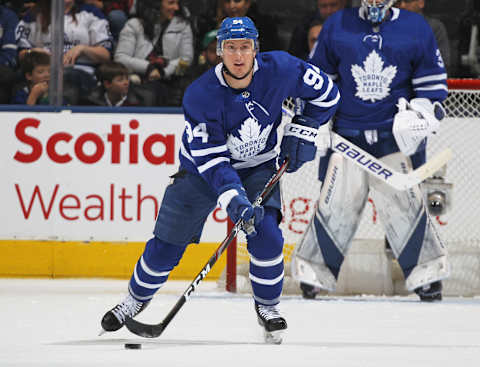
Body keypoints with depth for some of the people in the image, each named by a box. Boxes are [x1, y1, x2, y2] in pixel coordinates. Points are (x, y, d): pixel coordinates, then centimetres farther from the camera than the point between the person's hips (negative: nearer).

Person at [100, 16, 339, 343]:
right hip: (202, 169, -1)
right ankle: (138, 298, 26)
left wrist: (302, 133, -11)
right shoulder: (200, 95, -28)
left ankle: (267, 306, 3)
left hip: (258, 167, 1)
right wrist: (233, 197, -42)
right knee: (167, 243, 0)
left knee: (265, 234, -21)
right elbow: (210, 158, -29)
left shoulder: (280, 69, -22)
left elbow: (326, 93, -4)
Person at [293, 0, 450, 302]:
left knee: (406, 206, -3)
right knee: (335, 207, -2)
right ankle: (313, 272, 11)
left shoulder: (416, 28, 4)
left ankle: (427, 274, 9)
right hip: (346, 136, 0)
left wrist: (422, 114, -5)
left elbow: (433, 81, 9)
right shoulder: (337, 26, 5)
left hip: (396, 137, 0)